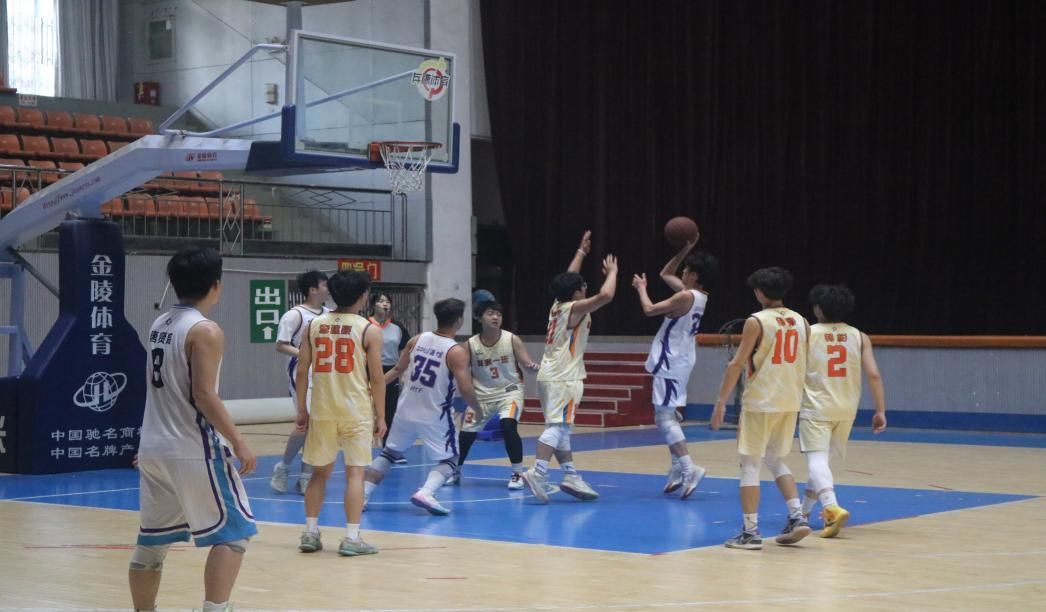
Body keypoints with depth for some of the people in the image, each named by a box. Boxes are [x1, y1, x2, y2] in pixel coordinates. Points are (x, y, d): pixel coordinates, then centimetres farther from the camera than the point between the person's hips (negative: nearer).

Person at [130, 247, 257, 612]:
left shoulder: (159, 325, 10)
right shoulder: (205, 331, -14)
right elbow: (204, 395, -19)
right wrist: (238, 442, -14)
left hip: (154, 447, 8)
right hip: (194, 450, -8)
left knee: (151, 541, 14)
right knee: (233, 533, 1)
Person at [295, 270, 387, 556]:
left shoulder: (314, 325, 5)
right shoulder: (369, 330, -5)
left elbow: (302, 369, 4)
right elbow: (376, 377, -6)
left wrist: (301, 409, 12)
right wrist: (380, 416, 2)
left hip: (322, 409, 3)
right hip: (356, 410, -3)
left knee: (320, 471, 15)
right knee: (355, 472, 1)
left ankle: (310, 533, 15)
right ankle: (351, 538, -3)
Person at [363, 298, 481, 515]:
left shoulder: (417, 340, 0)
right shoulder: (457, 351, -16)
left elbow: (397, 370, 8)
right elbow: (465, 389, -20)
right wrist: (478, 409, -2)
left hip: (406, 410, 5)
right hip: (434, 416, -5)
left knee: (389, 454, 20)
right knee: (449, 460, 9)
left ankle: (362, 495, 12)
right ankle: (426, 493, -16)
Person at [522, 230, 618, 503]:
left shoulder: (558, 305, 13)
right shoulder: (575, 309, -9)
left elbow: (569, 278, 31)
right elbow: (606, 295, -22)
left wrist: (581, 252, 39)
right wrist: (612, 272, -4)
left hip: (550, 375, 10)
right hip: (563, 377, -10)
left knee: (561, 428, 11)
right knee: (557, 427, -15)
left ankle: (571, 476, 14)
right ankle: (538, 472, -27)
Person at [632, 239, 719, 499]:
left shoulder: (686, 297, -18)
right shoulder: (696, 295, 9)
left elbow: (649, 309, -16)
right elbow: (666, 274, 22)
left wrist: (641, 288, 1)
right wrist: (685, 249, 15)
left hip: (671, 363, -10)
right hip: (678, 361, 10)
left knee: (664, 416, -10)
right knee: (668, 416, 17)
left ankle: (689, 467, -18)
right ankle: (678, 468, 18)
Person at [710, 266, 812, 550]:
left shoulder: (756, 322, -10)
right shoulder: (801, 322, 7)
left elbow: (736, 364, -12)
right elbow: (807, 364, 12)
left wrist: (721, 401, -8)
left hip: (760, 401, -6)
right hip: (790, 402, 6)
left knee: (750, 464, 1)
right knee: (776, 460, 22)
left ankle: (751, 532, -3)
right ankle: (797, 517, 10)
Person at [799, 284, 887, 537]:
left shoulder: (807, 333, -2)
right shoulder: (859, 337, 4)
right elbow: (874, 375, -3)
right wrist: (880, 412, 1)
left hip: (816, 407, -4)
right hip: (846, 409, 4)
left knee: (816, 459, -12)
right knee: (822, 457, 22)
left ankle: (832, 508, -36)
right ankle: (805, 509, 31)